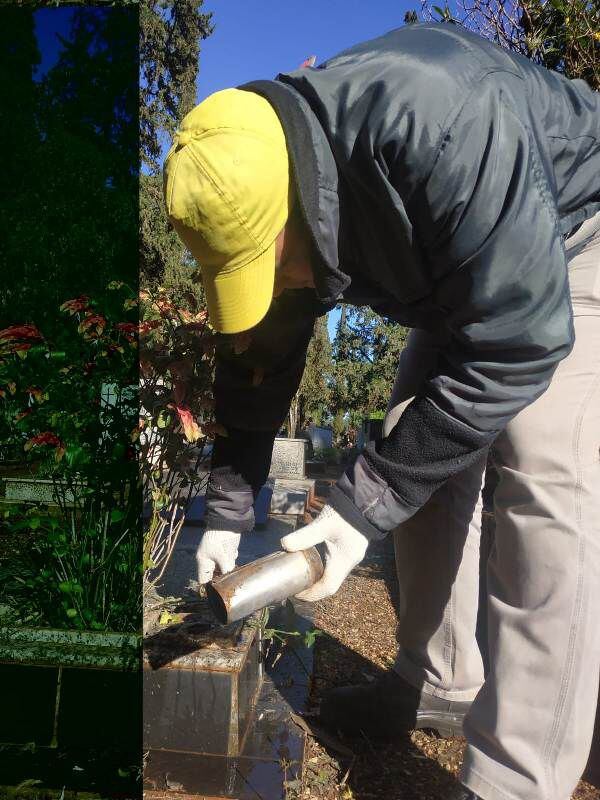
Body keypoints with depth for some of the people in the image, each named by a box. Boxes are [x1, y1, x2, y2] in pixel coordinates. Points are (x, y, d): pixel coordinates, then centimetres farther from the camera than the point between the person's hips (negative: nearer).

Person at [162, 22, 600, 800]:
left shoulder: (445, 123, -40)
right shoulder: (260, 197, -17)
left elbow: (516, 346, -36)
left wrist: (363, 503, -31)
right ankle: (440, 683, 16)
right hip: (464, 266, 7)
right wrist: (228, 511, -5)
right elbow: (258, 364, -7)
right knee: (418, 458, 0)